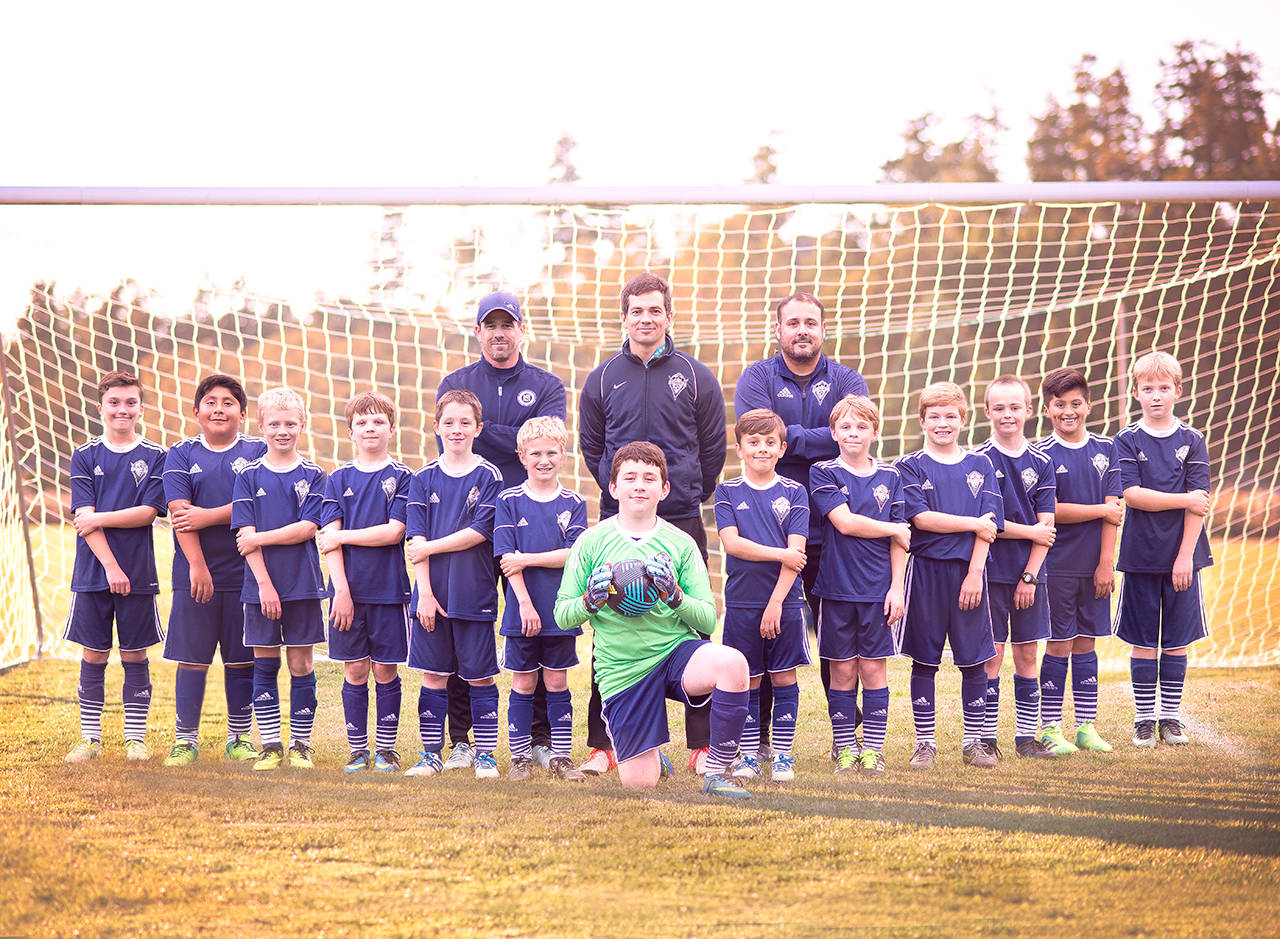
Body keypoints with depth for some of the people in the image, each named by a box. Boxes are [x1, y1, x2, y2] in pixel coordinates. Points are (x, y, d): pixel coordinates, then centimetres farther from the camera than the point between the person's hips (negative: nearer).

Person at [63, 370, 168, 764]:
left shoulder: (155, 457, 3)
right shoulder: (85, 456, 4)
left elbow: (148, 512, -7)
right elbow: (84, 515, -5)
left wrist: (99, 518, -13)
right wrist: (110, 565, -14)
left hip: (138, 572, 0)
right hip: (93, 570, 0)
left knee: (135, 656, 4)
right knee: (93, 656, 4)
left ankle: (135, 738, 11)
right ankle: (90, 739, 12)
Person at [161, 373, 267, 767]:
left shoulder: (258, 451, 5)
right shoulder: (181, 454, 5)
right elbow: (179, 511, -6)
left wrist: (208, 516, -15)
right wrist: (197, 565, -15)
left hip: (245, 572, 0)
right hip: (195, 573, 0)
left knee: (241, 660, 5)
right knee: (191, 659, 1)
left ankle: (240, 737, 16)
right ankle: (185, 739, 9)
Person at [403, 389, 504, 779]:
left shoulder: (489, 476, -1)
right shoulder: (424, 478, 6)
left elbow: (480, 531, -10)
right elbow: (417, 538, 0)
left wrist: (430, 547, -9)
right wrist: (425, 591, -8)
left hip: (475, 592, -2)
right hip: (433, 592, 2)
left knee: (480, 675, 4)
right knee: (433, 675, 6)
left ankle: (485, 755, 11)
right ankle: (431, 754, 14)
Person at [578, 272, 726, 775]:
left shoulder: (696, 377, 5)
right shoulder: (603, 378, 8)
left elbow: (713, 447, 9)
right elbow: (590, 445, 16)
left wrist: (691, 496, 8)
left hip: (682, 522, -1)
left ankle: (703, 744, 5)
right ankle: (602, 744, 6)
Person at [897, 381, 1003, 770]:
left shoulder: (980, 466, 9)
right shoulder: (910, 467, 3)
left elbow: (990, 524, 2)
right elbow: (920, 518, -10)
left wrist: (974, 572, -8)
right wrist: (973, 523, -9)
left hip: (968, 570, 2)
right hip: (926, 570, -2)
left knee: (974, 659, 4)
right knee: (924, 660, 3)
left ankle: (973, 741, 13)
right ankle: (924, 742, 10)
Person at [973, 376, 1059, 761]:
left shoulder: (1040, 463, 5)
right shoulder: (979, 460, -4)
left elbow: (1046, 525, 2)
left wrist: (1030, 575, -6)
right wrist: (1030, 531, -6)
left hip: (1029, 572, 3)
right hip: (991, 570, -3)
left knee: (1028, 654, 7)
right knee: (991, 655, -2)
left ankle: (1027, 736, 13)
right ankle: (986, 737, 4)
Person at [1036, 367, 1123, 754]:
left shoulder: (1105, 449, 6)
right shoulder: (1042, 454, -4)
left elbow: (1113, 511, 2)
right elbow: (1052, 512, -10)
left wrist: (1106, 562, -4)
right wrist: (1101, 510, -5)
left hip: (1095, 563, 3)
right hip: (1057, 565, -3)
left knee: (1086, 643, 8)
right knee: (1059, 645, -1)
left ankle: (1086, 725, 14)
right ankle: (1049, 727, 5)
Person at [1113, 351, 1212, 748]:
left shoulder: (1192, 441, 2)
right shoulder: (1127, 440, 1)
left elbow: (1198, 504, -3)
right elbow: (1131, 494, -11)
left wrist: (1185, 555, -10)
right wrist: (1184, 499, -12)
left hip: (1182, 555, 1)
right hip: (1141, 554, -1)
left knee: (1177, 639, 5)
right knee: (1143, 640, 3)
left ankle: (1171, 715, 14)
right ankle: (1144, 718, 11)